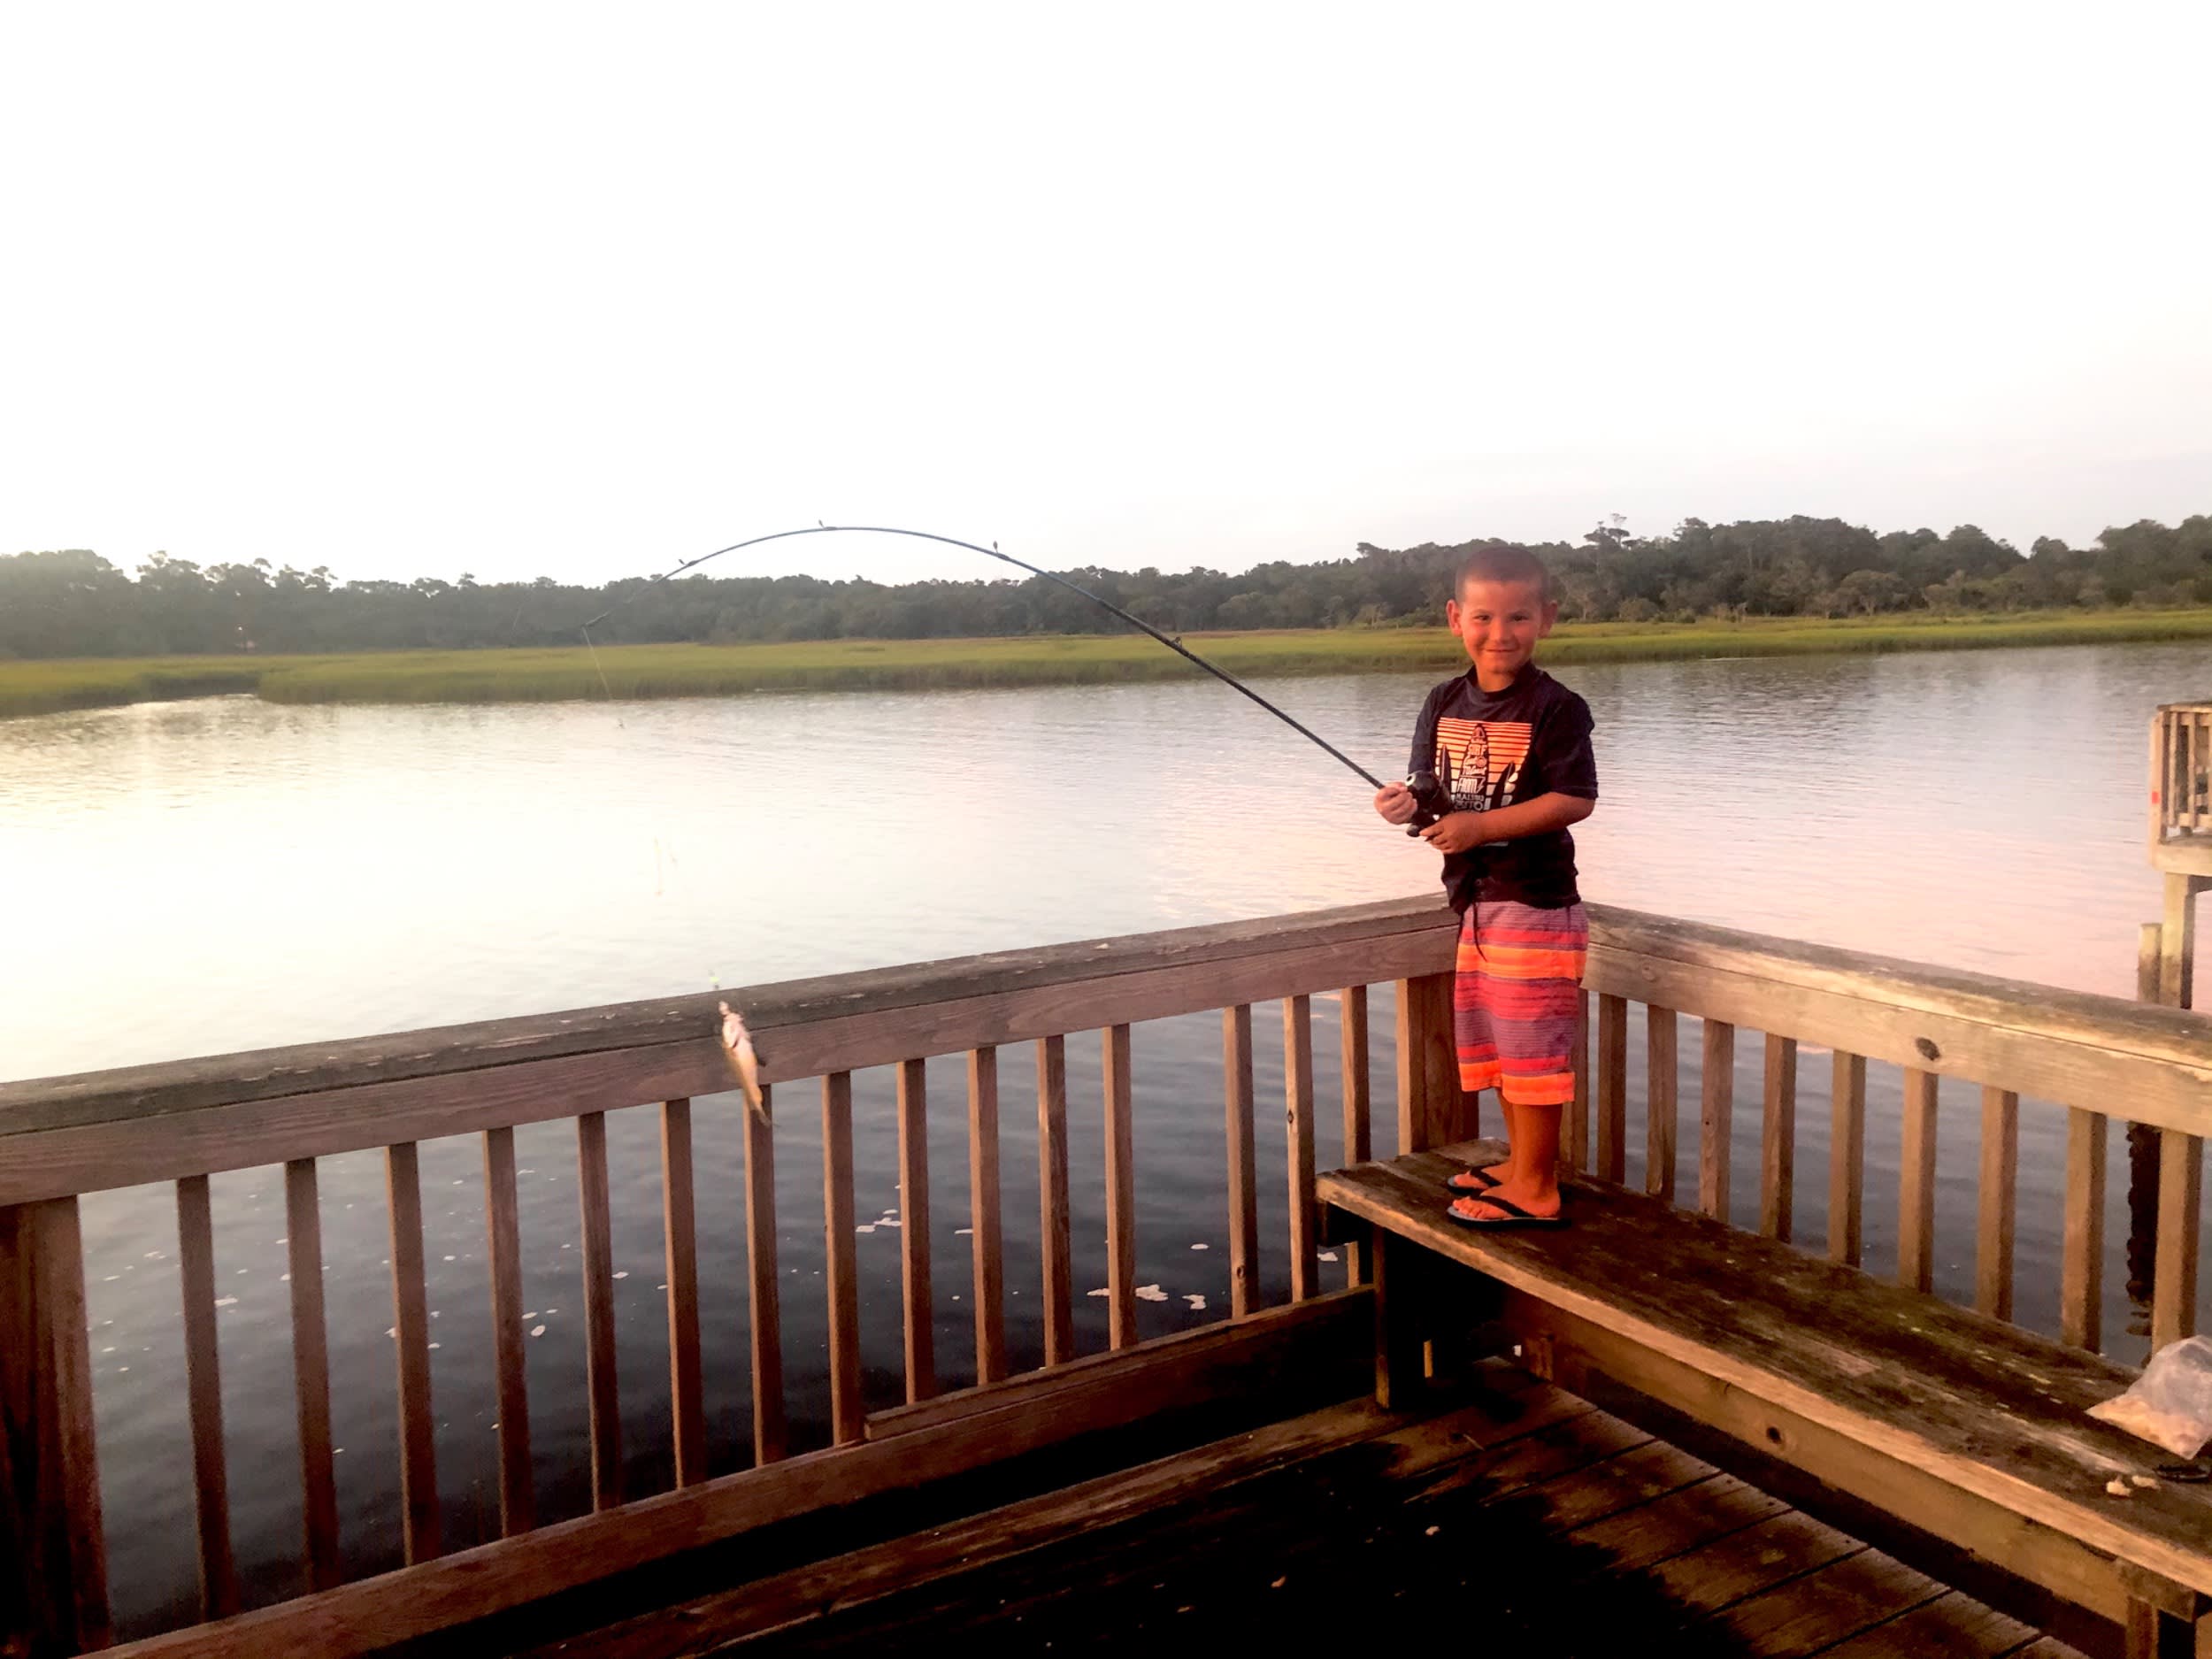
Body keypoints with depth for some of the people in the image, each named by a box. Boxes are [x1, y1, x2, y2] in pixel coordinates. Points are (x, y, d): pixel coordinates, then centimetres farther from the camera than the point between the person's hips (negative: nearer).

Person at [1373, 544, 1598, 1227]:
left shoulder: (1555, 708, -13)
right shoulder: (1445, 704, 7)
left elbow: (1576, 800, -18)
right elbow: (1437, 793, 10)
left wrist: (1481, 825, -23)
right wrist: (1409, 803, -14)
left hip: (1534, 903, -8)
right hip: (1475, 899, 8)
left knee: (1530, 1044, -1)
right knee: (1491, 1040, 17)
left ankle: (1533, 1190, 10)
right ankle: (1523, 1163, 33)